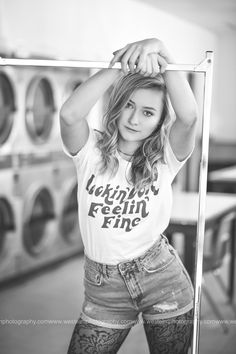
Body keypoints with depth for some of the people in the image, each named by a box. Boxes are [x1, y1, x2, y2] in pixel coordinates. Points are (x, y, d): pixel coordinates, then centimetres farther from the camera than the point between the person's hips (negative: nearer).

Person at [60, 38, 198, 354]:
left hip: (162, 279, 0)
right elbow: (70, 114, -26)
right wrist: (122, 64, -27)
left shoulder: (165, 157, -5)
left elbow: (189, 116, -25)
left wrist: (160, 51, -30)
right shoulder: (92, 150, -5)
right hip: (103, 289, 1)